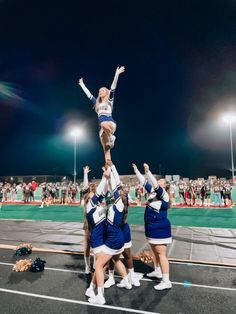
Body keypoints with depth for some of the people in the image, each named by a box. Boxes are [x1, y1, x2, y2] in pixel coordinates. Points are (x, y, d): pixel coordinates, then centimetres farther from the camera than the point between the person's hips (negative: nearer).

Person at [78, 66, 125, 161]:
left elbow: (113, 88, 1)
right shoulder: (97, 103, 25)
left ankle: (112, 138, -17)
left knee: (105, 125, -43)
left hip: (110, 122, -5)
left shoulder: (110, 100, 11)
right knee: (106, 150, -3)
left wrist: (117, 74, -5)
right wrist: (82, 84, 38)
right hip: (102, 126, 5)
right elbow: (88, 93, 32)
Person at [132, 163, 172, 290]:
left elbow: (156, 185, -33)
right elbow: (143, 182, 7)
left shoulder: (164, 194, -16)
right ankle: (157, 271, 40)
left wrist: (148, 171, -39)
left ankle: (166, 281, 6)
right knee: (155, 251, 22)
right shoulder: (152, 191, 5)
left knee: (161, 254, -3)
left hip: (160, 228, -9)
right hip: (152, 228, 9)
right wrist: (136, 170, 4)